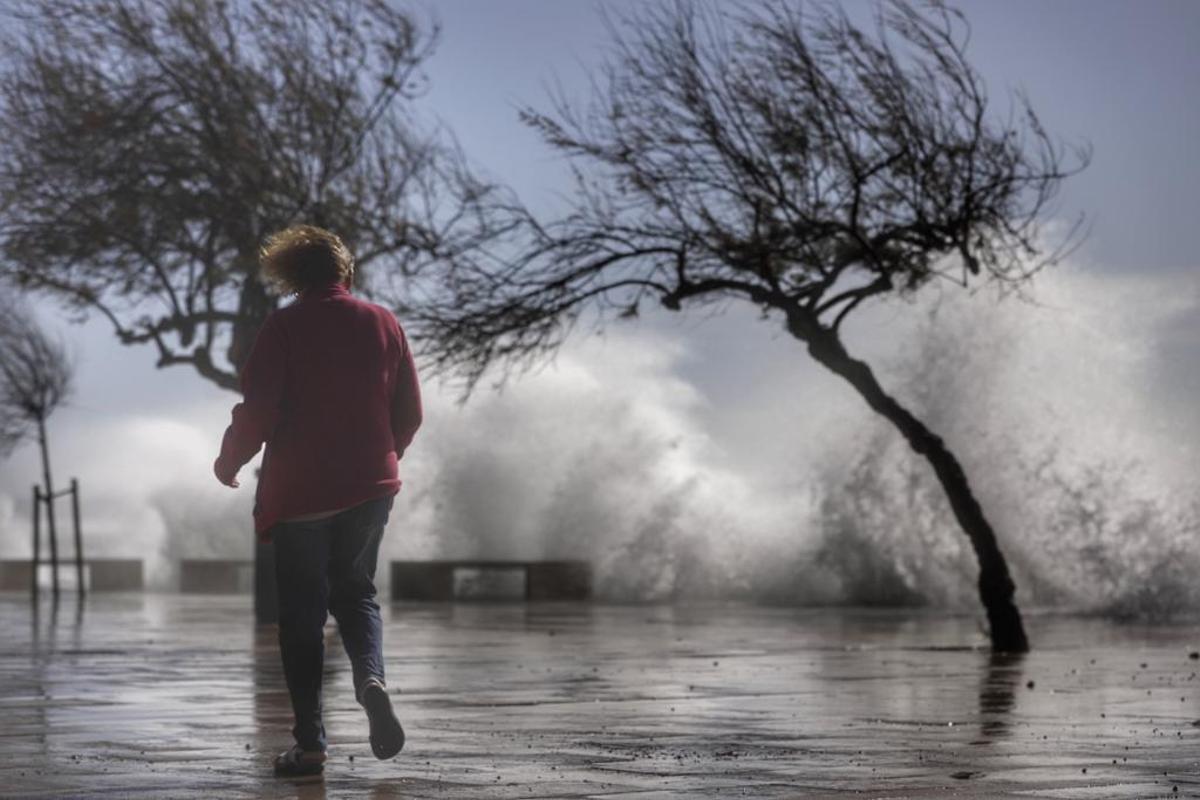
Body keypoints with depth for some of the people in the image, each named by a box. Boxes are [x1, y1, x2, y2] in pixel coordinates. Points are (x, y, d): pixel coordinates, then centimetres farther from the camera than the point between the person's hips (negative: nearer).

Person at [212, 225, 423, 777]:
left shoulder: (285, 326, -9)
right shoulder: (383, 323, 3)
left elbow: (258, 411, -14)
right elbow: (410, 413, 6)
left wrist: (228, 463, 3)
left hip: (299, 491, -3)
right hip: (371, 488, 4)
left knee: (301, 612, 6)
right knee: (354, 592, 19)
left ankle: (310, 743, 5)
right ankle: (371, 676, -11)